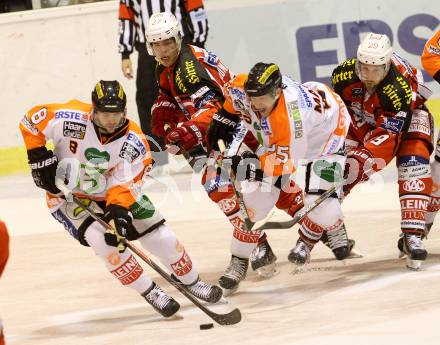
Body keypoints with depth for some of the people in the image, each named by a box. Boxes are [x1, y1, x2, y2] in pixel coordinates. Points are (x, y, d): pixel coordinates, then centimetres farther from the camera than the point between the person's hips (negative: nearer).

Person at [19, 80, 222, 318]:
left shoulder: (134, 142, -20)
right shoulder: (72, 120, -27)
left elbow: (124, 183, -21)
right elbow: (31, 120, -15)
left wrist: (118, 209, -39)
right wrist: (39, 158, -19)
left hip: (116, 193, 3)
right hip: (69, 196, -3)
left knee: (160, 236, -1)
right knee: (104, 240, -26)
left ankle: (191, 281, 25)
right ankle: (150, 293, -11)